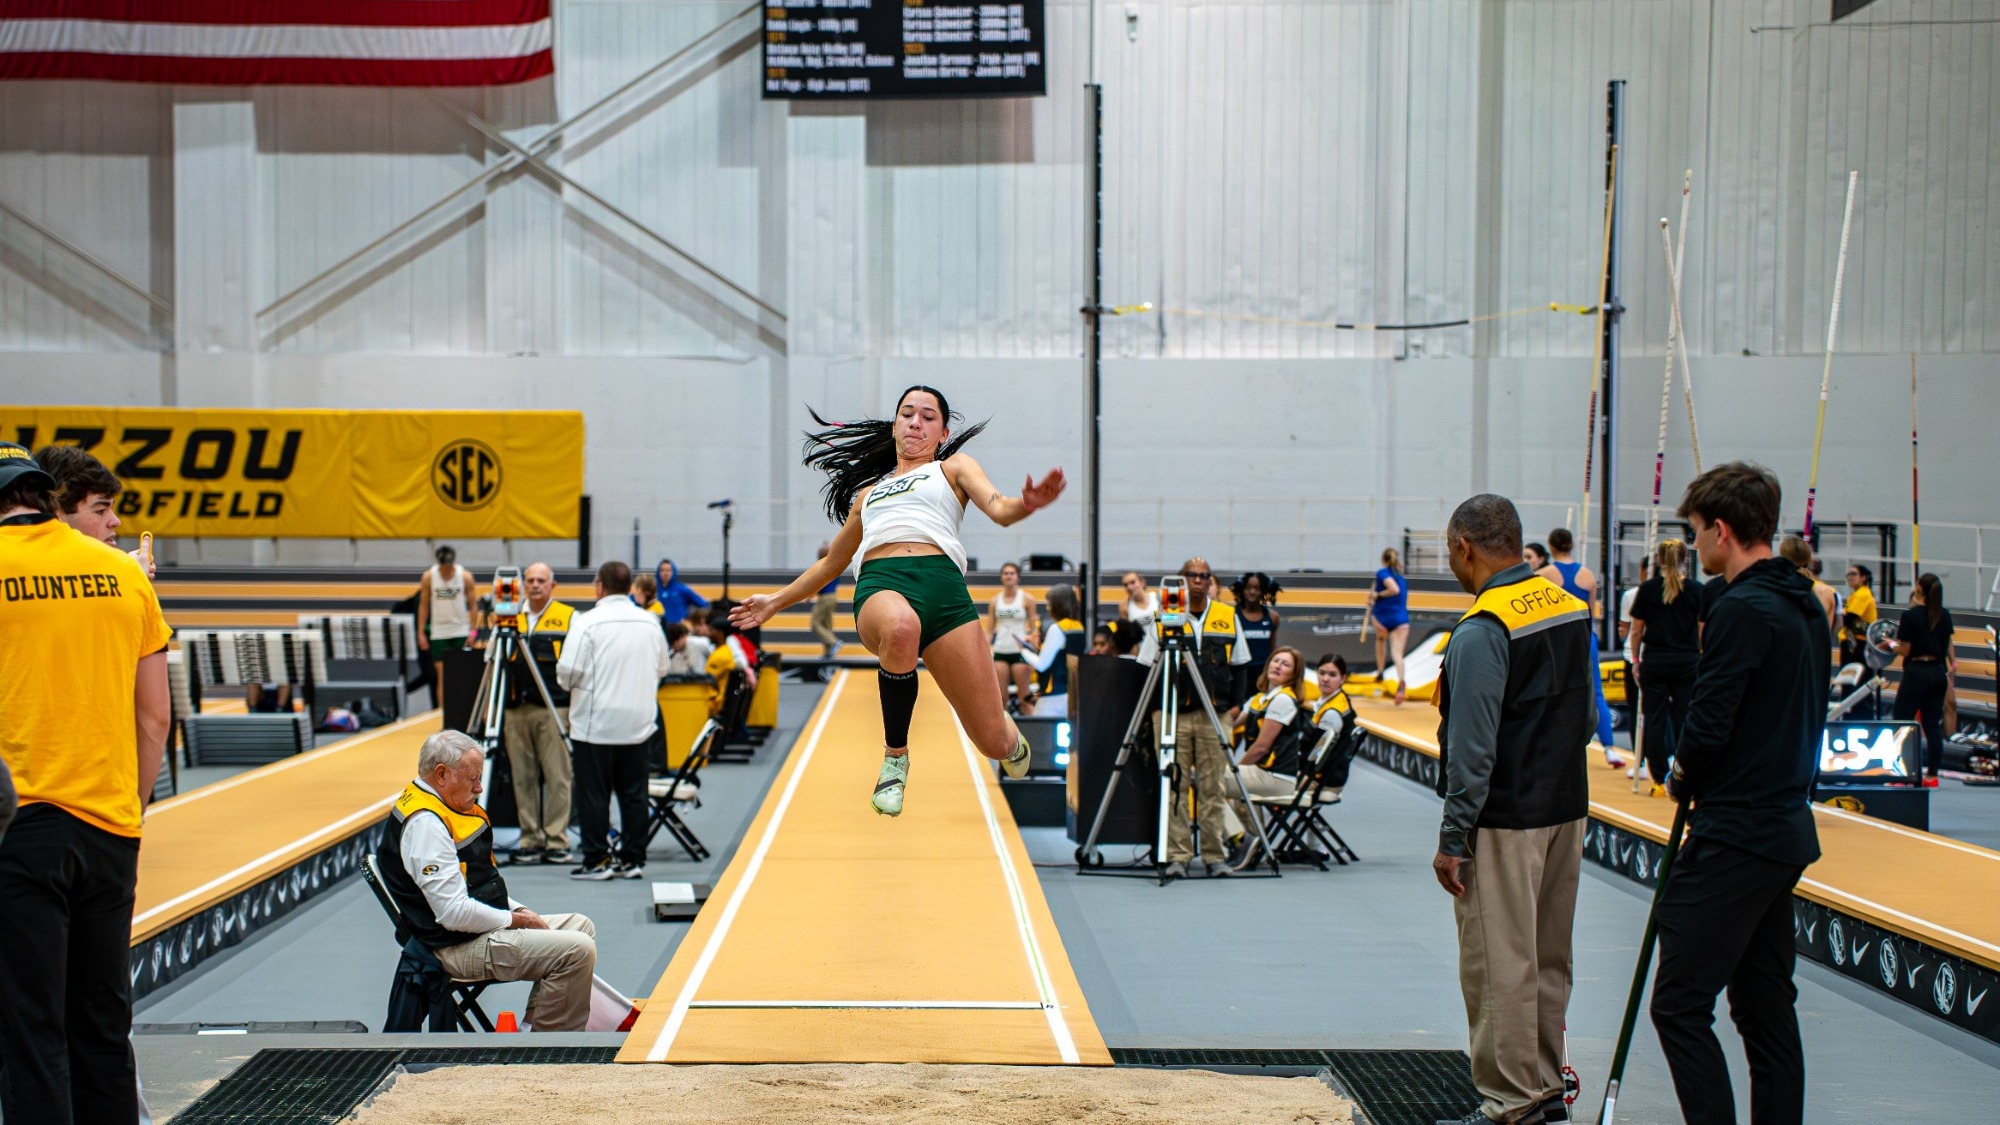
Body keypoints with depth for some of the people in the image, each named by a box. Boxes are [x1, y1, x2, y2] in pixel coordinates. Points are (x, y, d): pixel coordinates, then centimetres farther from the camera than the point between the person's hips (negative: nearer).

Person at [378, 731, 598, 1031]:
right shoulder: (424, 823, -22)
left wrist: (519, 911, 9)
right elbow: (454, 912, -26)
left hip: (484, 928, 11)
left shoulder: (446, 805, 12)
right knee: (577, 950, -20)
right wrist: (515, 920, -13)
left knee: (581, 927, 17)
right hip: (461, 947, -11)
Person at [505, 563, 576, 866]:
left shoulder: (570, 618, 4)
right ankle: (531, 840, 10)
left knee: (557, 776, -5)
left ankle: (556, 841, 0)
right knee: (523, 778, 4)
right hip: (516, 708, 4)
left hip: (554, 707, -4)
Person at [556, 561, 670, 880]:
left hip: (596, 724, -5)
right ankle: (633, 859, 12)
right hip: (638, 722, 5)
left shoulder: (588, 622, -12)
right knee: (633, 793, 10)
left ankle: (597, 860, 4)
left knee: (594, 794, 2)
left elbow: (568, 672, -15)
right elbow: (662, 669, 13)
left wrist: (568, 682, 6)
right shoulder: (650, 622, 4)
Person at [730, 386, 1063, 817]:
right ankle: (895, 755, -19)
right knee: (901, 628, -42)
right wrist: (774, 602, 45)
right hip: (879, 585, 1)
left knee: (995, 743, -10)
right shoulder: (868, 493, 34)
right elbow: (831, 562, 44)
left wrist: (1026, 504, -19)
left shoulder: (953, 467, 25)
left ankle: (1006, 732, 32)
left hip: (941, 584, -1)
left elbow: (999, 510, 5)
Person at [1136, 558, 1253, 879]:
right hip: (1172, 715, -2)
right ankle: (1177, 856, 2)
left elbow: (1240, 666, 14)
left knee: (1213, 788, 3)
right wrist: (1155, 707, -1)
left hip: (1215, 716, 2)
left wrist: (1235, 705, 5)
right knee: (1174, 786, -2)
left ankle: (1215, 855, 8)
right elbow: (1146, 668, 6)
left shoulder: (1228, 617, 9)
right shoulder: (1162, 618, 3)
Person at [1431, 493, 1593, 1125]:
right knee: (1549, 959, 16)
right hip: (1567, 809, 9)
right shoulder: (1572, 609, 8)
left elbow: (1472, 749, -19)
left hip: (1503, 821, -8)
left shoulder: (1482, 631, -17)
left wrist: (1452, 840, -14)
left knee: (1500, 963, -1)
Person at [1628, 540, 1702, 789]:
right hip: (1688, 662, 0)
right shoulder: (1697, 590, -2)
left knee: (1655, 719, 5)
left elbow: (1636, 630, 1)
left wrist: (1635, 660, 11)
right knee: (1684, 719, 8)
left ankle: (1659, 777, 6)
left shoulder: (1647, 589, -2)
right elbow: (1703, 632, -1)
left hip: (1654, 661, 0)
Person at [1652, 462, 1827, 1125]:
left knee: (1681, 1002, -7)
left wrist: (1683, 781, 1)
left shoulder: (1742, 610, -16)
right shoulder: (1806, 608, 13)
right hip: (1788, 829, 10)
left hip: (1737, 835, -10)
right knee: (1766, 1004, 14)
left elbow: (1710, 724, -19)